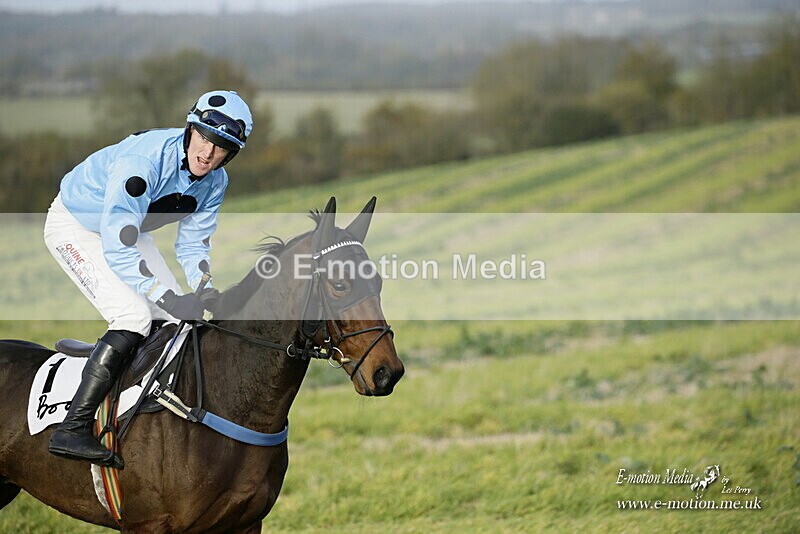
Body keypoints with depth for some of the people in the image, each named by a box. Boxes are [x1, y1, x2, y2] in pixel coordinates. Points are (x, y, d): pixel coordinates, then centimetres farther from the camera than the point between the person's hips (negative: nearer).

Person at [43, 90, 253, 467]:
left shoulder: (215, 182, -12)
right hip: (74, 227, -8)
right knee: (134, 316, -25)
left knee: (181, 320, 1)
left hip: (126, 229, 8)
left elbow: (193, 244, 0)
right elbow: (117, 249, -37)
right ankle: (71, 430, -27)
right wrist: (168, 298, -39)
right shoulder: (143, 161, -36)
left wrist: (206, 292, -19)